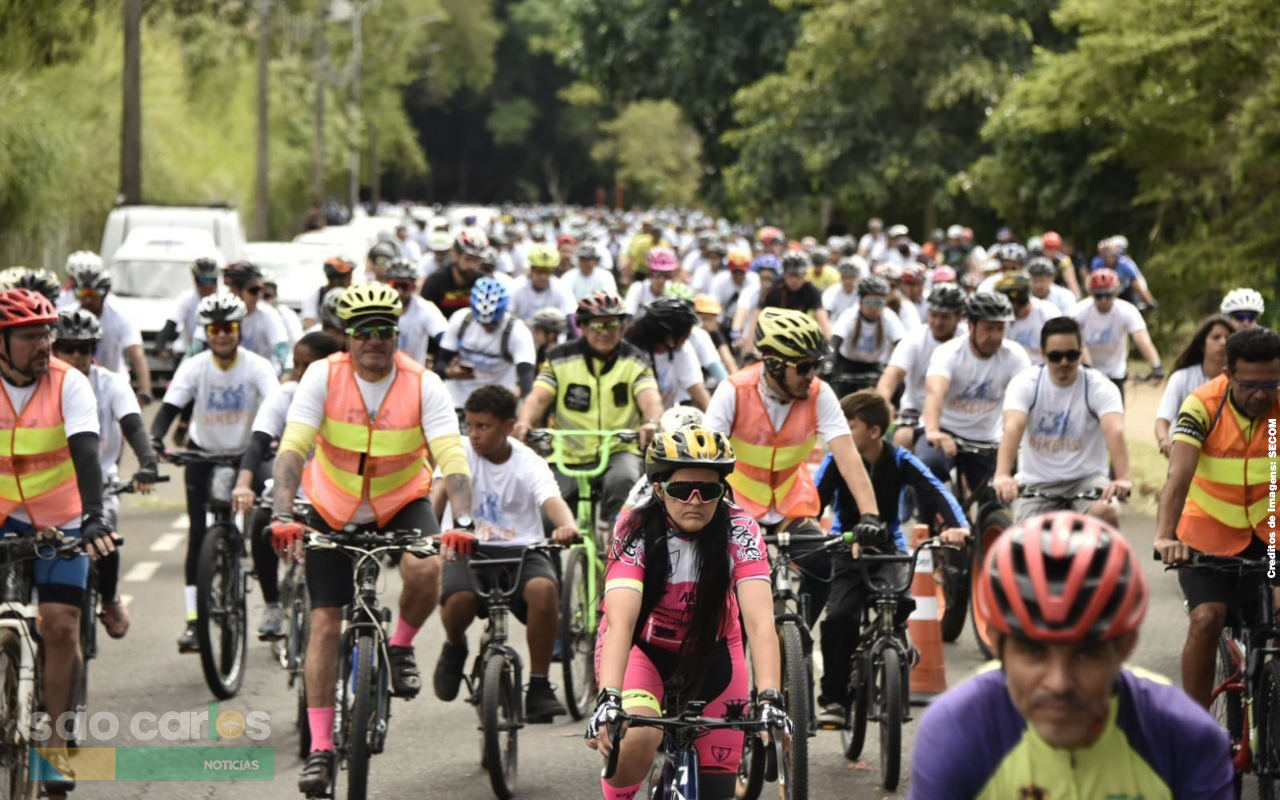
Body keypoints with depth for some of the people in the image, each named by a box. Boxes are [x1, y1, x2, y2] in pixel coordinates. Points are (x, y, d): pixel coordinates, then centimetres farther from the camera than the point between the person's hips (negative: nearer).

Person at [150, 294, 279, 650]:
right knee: (199, 534, -9)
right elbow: (170, 406, -24)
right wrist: (154, 439, -43)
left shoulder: (257, 367, -16)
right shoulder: (194, 367, -15)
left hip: (247, 453, 0)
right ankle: (193, 620, -10)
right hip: (203, 453, 0)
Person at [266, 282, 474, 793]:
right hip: (333, 509, 1)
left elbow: (451, 456, -26)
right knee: (325, 622, -4)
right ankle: (320, 748, 4)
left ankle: (401, 646, 2)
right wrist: (282, 515, -40)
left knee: (425, 570, -31)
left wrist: (462, 521, -41)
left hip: (402, 504, -1)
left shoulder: (423, 385, -18)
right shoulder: (324, 376, -18)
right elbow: (293, 448, -25)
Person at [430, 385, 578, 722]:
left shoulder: (529, 464, -3)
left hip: (522, 549, 0)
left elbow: (552, 501, -21)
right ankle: (455, 646, 8)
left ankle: (539, 686, -19)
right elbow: (440, 490, -14)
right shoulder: (462, 451, 1)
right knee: (459, 597, -32)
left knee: (544, 588, -34)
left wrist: (568, 527, -45)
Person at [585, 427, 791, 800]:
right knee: (637, 738, -32)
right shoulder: (636, 531, -27)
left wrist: (769, 696, -49)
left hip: (710, 653, 2)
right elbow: (620, 620, -39)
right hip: (641, 648, -2)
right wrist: (608, 698, -54)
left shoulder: (739, 531, -24)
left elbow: (760, 620, -35)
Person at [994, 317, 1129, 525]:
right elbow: (1013, 428, -27)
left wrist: (1123, 478, -48)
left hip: (1085, 478, -1)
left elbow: (1115, 431, -28)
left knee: (1105, 513, -30)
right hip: (1036, 482, 1)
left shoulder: (1100, 387, -10)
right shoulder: (1025, 383, -8)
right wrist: (1002, 475, -46)